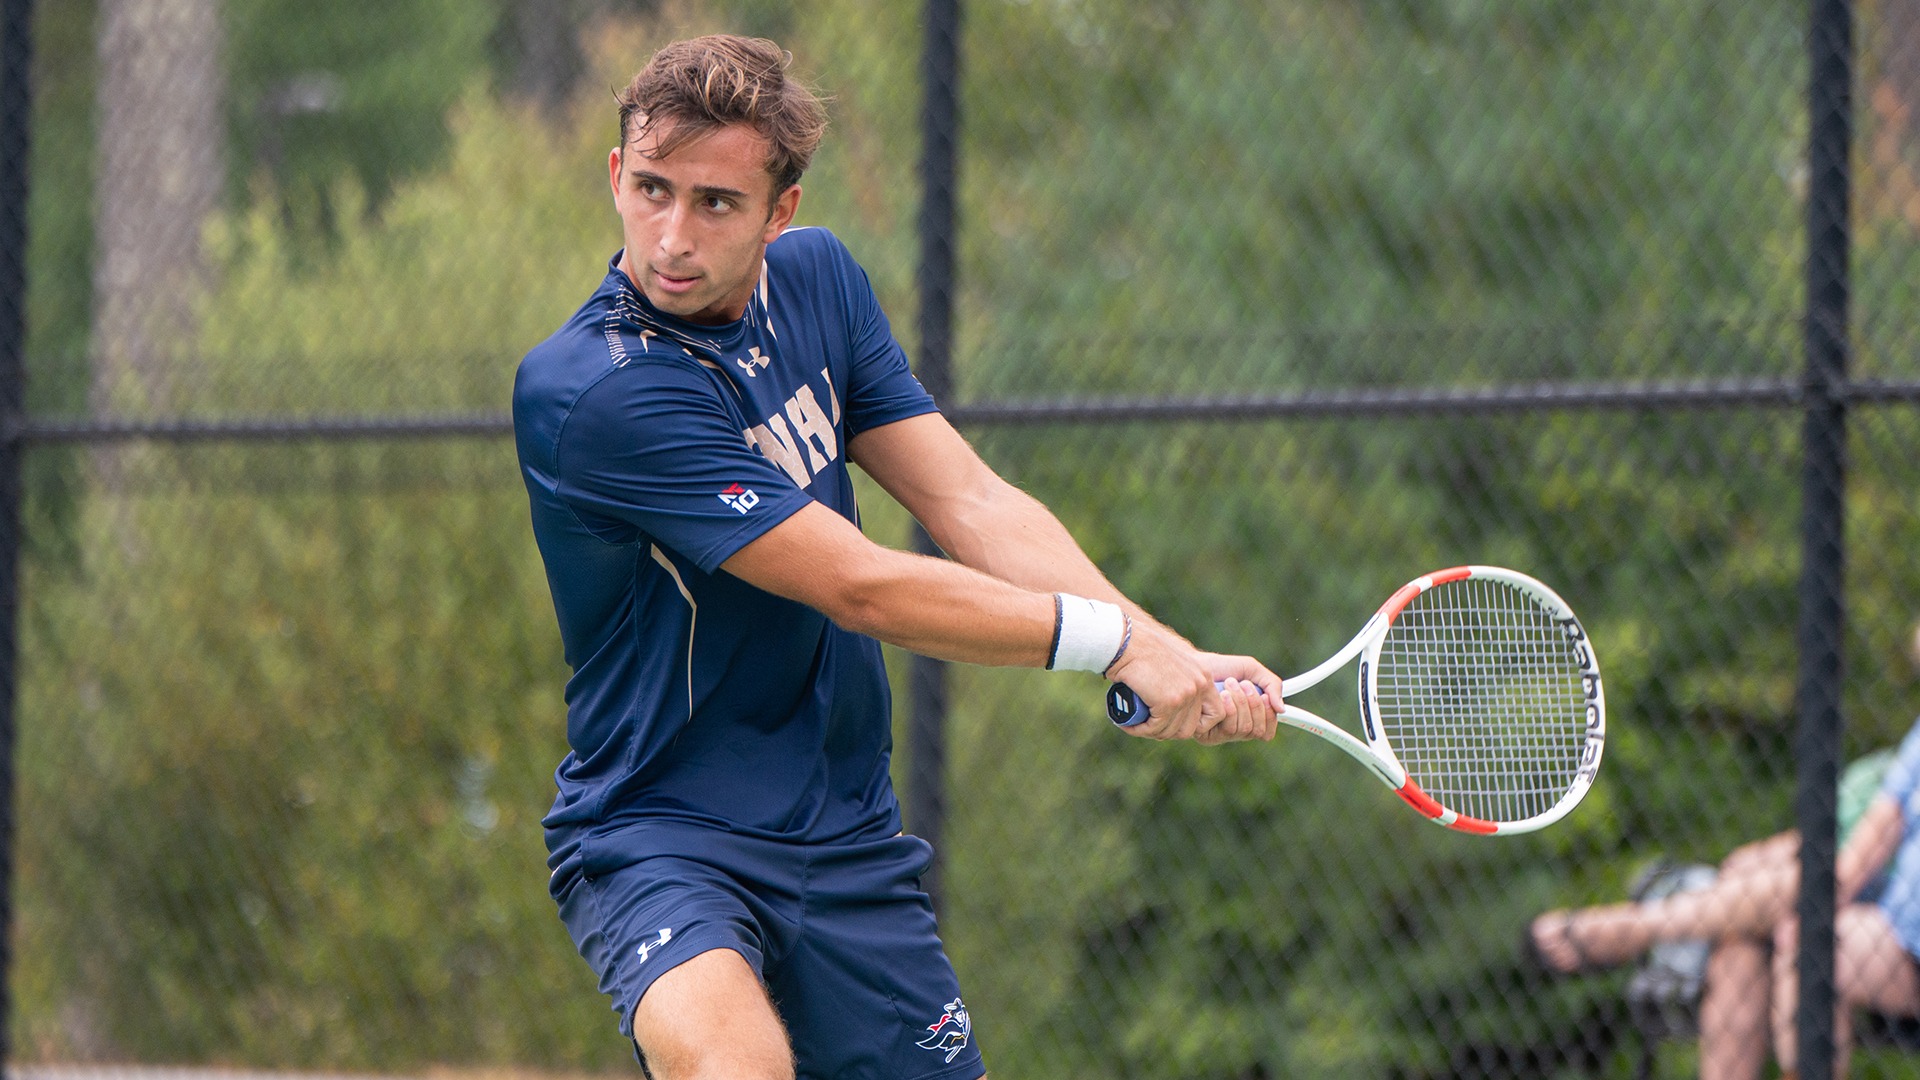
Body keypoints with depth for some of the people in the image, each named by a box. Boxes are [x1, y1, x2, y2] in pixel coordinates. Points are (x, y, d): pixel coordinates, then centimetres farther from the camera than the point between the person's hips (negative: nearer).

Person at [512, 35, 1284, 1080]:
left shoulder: (815, 277, 3)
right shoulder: (586, 393, -22)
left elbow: (971, 504, -1)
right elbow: (862, 589, -21)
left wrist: (1174, 657, -14)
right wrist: (1120, 638, -17)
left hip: (848, 837, 7)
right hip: (656, 832, -7)